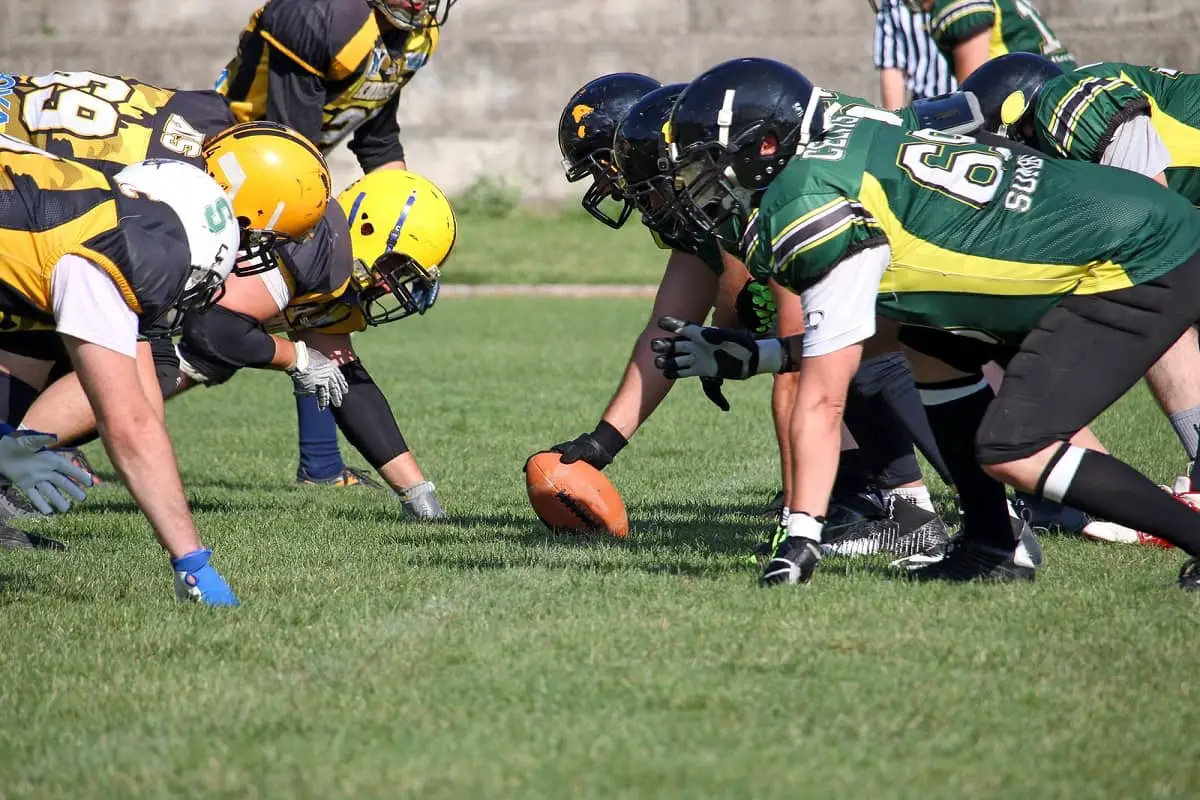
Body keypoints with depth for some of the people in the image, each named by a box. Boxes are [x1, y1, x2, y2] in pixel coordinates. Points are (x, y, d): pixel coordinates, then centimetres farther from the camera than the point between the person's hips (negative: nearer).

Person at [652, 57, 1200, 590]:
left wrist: (799, 540, -11)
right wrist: (745, 357, 22)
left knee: (1012, 453, -14)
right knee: (935, 348, 16)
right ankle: (992, 548, 16)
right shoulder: (846, 151, 13)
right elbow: (870, 333, 20)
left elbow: (822, 400, -14)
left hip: (1143, 267, -10)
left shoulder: (813, 205, -15)